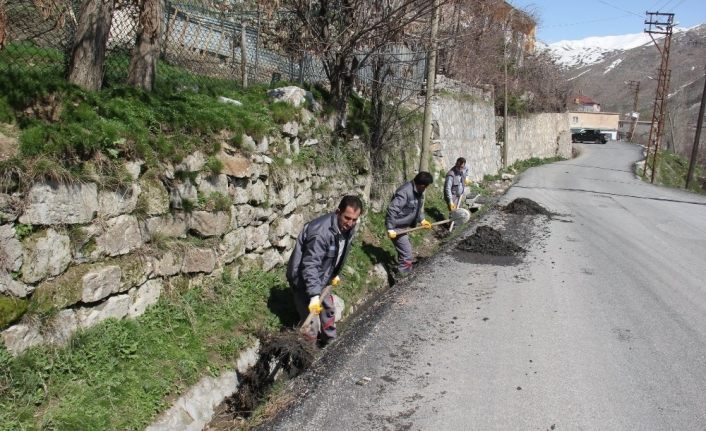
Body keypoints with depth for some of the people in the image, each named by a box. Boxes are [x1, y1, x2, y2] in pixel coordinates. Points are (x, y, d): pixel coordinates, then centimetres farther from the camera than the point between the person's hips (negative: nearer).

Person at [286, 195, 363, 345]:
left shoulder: (348, 228, -7)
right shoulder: (321, 232, -36)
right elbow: (310, 266, -37)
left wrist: (334, 274, 18)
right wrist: (314, 295, -41)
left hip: (321, 278, 9)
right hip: (304, 280, -9)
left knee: (328, 310, 25)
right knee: (312, 323, -8)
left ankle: (330, 343, 47)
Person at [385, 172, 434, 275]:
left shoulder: (419, 191, -1)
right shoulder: (405, 192, -30)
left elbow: (418, 207, 16)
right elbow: (392, 209, -32)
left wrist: (422, 220, 3)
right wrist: (390, 229, -30)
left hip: (403, 225, 10)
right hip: (396, 227, -10)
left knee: (406, 250, 24)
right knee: (406, 254, -6)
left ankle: (403, 273, 41)